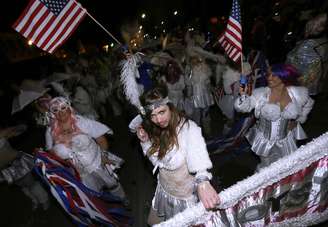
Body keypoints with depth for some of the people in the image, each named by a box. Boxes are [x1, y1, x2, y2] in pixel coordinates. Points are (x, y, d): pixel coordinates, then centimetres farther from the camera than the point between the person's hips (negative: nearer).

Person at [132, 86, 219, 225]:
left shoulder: (189, 128, -29)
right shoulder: (157, 131, -8)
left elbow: (197, 154, -45)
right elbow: (156, 159, 2)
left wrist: (202, 182, -63)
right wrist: (145, 141, -13)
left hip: (186, 196, -6)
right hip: (164, 191, 6)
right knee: (155, 222, 28)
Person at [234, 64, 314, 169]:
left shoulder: (298, 94, -10)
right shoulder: (260, 94, -19)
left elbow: (308, 104, 12)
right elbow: (243, 107, -24)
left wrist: (298, 120, 4)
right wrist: (243, 95, -43)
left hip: (286, 140, 3)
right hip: (265, 140, -2)